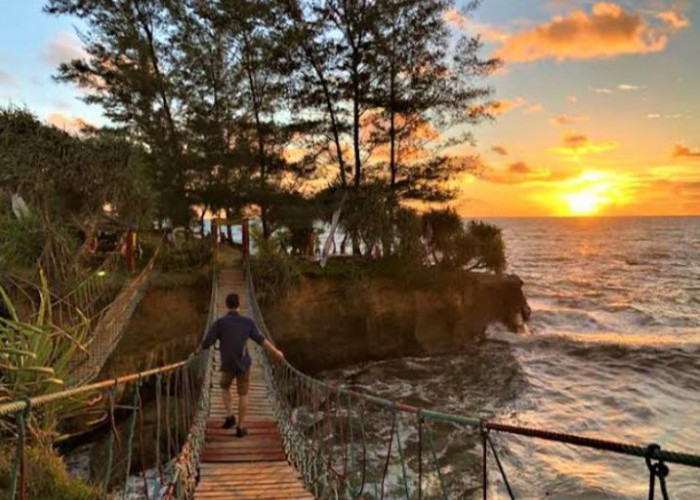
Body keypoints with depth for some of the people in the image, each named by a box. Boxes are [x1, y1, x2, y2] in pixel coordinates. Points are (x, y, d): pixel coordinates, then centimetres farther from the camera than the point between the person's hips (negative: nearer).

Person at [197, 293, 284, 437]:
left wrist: (198, 352, 12)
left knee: (225, 387, 28)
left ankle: (230, 416, 14)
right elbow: (260, 340, 1)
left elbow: (206, 342, -10)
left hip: (227, 365, 0)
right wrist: (276, 352, 13)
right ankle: (241, 428, 12)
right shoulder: (247, 322, -5)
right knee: (243, 395, 12)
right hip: (244, 364, 0)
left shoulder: (219, 322, -10)